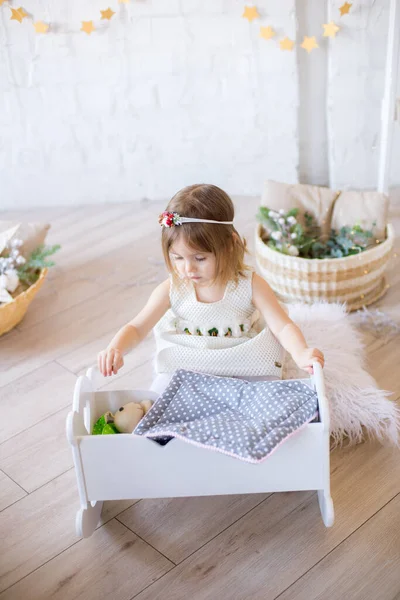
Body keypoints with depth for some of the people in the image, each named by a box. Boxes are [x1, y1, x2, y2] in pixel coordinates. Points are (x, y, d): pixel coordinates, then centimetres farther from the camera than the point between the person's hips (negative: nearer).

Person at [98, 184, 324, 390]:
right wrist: (115, 349, -23)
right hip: (185, 369, 1)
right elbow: (137, 328, -2)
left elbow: (283, 327, -16)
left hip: (246, 369, -1)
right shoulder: (172, 289, -9)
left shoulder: (249, 285, -14)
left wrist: (301, 354, -38)